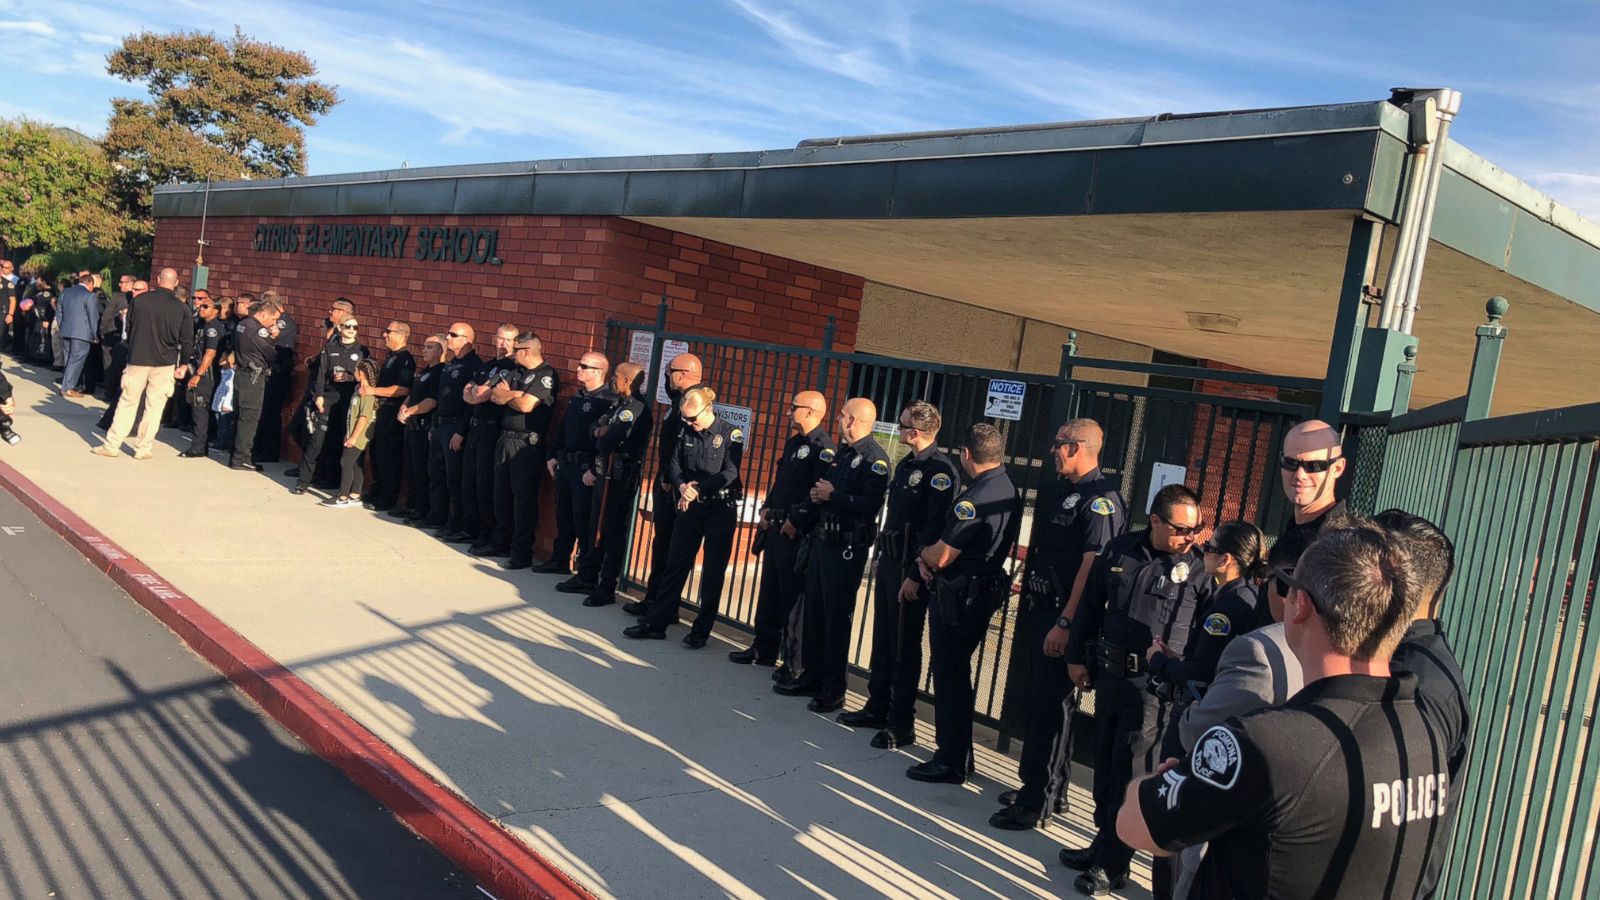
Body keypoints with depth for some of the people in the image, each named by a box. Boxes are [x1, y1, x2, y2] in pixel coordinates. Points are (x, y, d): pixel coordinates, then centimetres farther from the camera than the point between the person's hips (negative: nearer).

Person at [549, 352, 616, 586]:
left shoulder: (607, 401, -15)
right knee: (563, 515, 20)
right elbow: (562, 429, 22)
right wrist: (553, 456, 15)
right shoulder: (577, 398, 15)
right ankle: (559, 560, 36)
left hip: (585, 468, -9)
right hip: (565, 464, 9)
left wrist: (594, 470, -25)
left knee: (584, 522, -6)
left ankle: (586, 575, -2)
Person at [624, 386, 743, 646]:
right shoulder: (686, 433, 6)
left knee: (713, 572, 3)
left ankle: (701, 630, 12)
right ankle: (655, 622, 13)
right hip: (691, 507, 5)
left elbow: (730, 473, -16)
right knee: (675, 565, 7)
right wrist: (682, 486, -15)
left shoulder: (731, 434, -9)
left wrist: (697, 489, -20)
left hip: (721, 509, -4)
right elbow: (674, 465, 5)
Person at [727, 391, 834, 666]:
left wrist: (796, 521, -20)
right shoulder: (793, 442, 17)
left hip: (797, 532, -9)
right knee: (769, 590, 16)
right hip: (776, 527, 9)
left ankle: (795, 662, 6)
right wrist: (767, 509, 11)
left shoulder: (822, 446, -14)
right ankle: (764, 649, 28)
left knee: (793, 596, -3)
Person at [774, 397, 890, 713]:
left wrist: (832, 495, -15)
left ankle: (833, 689, 8)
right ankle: (812, 677, 27)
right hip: (823, 540, 9)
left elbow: (869, 505, -25)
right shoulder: (843, 451, 15)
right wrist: (817, 496, 1)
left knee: (837, 617, -2)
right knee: (813, 611, 14)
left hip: (848, 548, -9)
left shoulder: (874, 459, -15)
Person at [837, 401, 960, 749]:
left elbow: (936, 529, -22)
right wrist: (879, 556, 18)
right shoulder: (906, 465, 13)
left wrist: (916, 575, -23)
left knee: (905, 646, -1)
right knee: (883, 639, 17)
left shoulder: (940, 471, -17)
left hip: (911, 568, -9)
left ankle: (902, 724, 9)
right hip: (890, 563, 9)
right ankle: (877, 708, 30)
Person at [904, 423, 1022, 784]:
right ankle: (959, 754, 30)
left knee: (950, 677, 1)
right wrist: (929, 560, 1)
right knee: (956, 675, 19)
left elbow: (941, 556, -22)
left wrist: (923, 555, 0)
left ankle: (951, 762, 10)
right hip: (983, 590, 10)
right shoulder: (1008, 491, 8)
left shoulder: (976, 497, -23)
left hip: (957, 599, -10)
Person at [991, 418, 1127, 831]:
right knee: (1034, 703, 17)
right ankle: (1047, 790, 31)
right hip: (1037, 611, 10)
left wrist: (1065, 623, -23)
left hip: (1063, 619, -10)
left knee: (1051, 710, -1)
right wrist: (1027, 614, 19)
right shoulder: (1060, 493, 15)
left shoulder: (1101, 499, -15)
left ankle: (1036, 802, 8)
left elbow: (1093, 565, -21)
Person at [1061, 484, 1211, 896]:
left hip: (1154, 687, -5)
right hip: (1110, 674, 5)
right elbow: (1090, 605, 11)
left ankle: (1112, 865, 12)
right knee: (1105, 764, 16)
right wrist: (1077, 657, 12)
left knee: (1130, 772, 0)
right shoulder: (1120, 551, 3)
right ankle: (1104, 841, 33)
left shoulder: (1198, 569, -9)